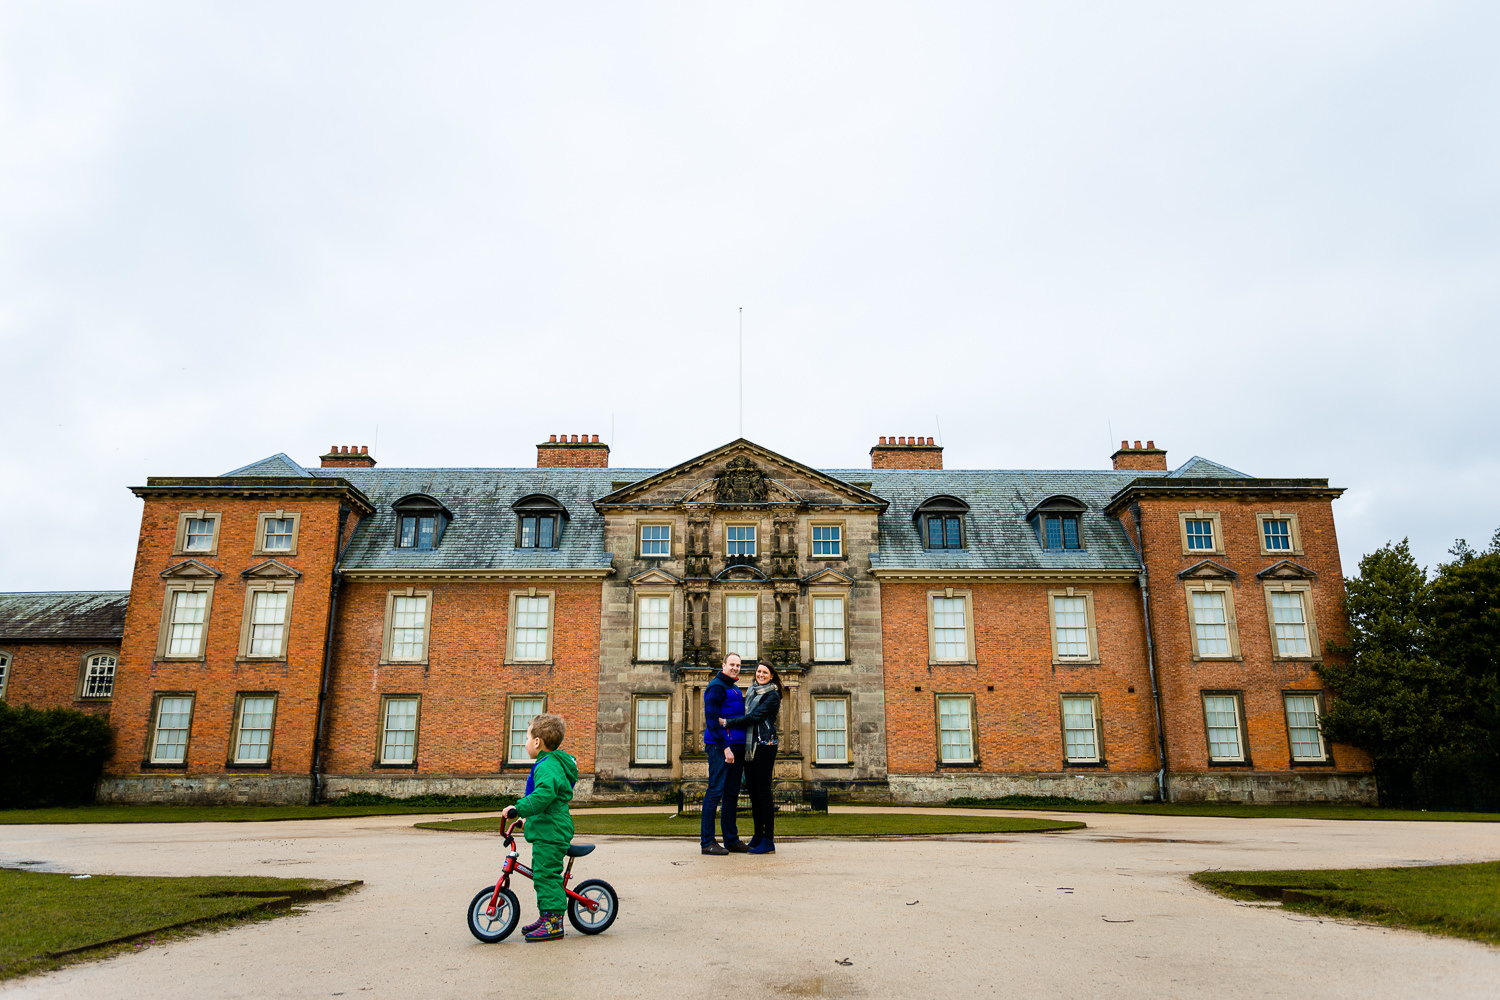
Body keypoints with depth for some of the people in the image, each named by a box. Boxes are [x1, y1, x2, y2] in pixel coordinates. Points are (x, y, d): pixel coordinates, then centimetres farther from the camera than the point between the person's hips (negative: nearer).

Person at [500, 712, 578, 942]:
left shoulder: (548, 766, -16)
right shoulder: (552, 763, 19)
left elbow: (544, 794, -33)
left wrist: (518, 809, -35)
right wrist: (528, 816, 40)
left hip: (550, 831, -11)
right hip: (546, 830, 11)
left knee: (546, 875, -9)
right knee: (542, 874, 16)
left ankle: (554, 922, -6)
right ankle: (546, 917, 25)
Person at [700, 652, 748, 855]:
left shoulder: (734, 690, 21)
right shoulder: (716, 687, -8)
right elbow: (712, 720, -15)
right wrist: (725, 747, -20)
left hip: (735, 746, 9)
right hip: (720, 747, -9)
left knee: (732, 794, 11)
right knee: (716, 791, -7)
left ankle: (731, 840, 17)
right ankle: (708, 842, -4)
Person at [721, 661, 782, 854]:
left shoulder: (772, 696, -6)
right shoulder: (752, 691, 17)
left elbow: (754, 717, -15)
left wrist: (727, 722, -15)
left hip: (764, 746, -8)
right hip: (749, 746, 8)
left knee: (763, 792, -7)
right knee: (753, 792, 11)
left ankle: (768, 842, -4)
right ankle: (758, 837, 20)